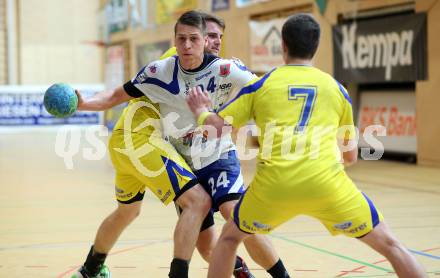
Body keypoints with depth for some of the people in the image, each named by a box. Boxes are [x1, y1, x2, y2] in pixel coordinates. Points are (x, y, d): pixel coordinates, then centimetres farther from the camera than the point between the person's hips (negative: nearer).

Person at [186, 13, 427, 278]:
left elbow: (216, 127, 14)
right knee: (389, 244, 16)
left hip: (274, 185, 0)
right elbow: (351, 156, 23)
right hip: (326, 183, 0)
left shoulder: (261, 84, 13)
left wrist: (200, 110, 36)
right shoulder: (336, 88, 17)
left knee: (229, 237, 27)